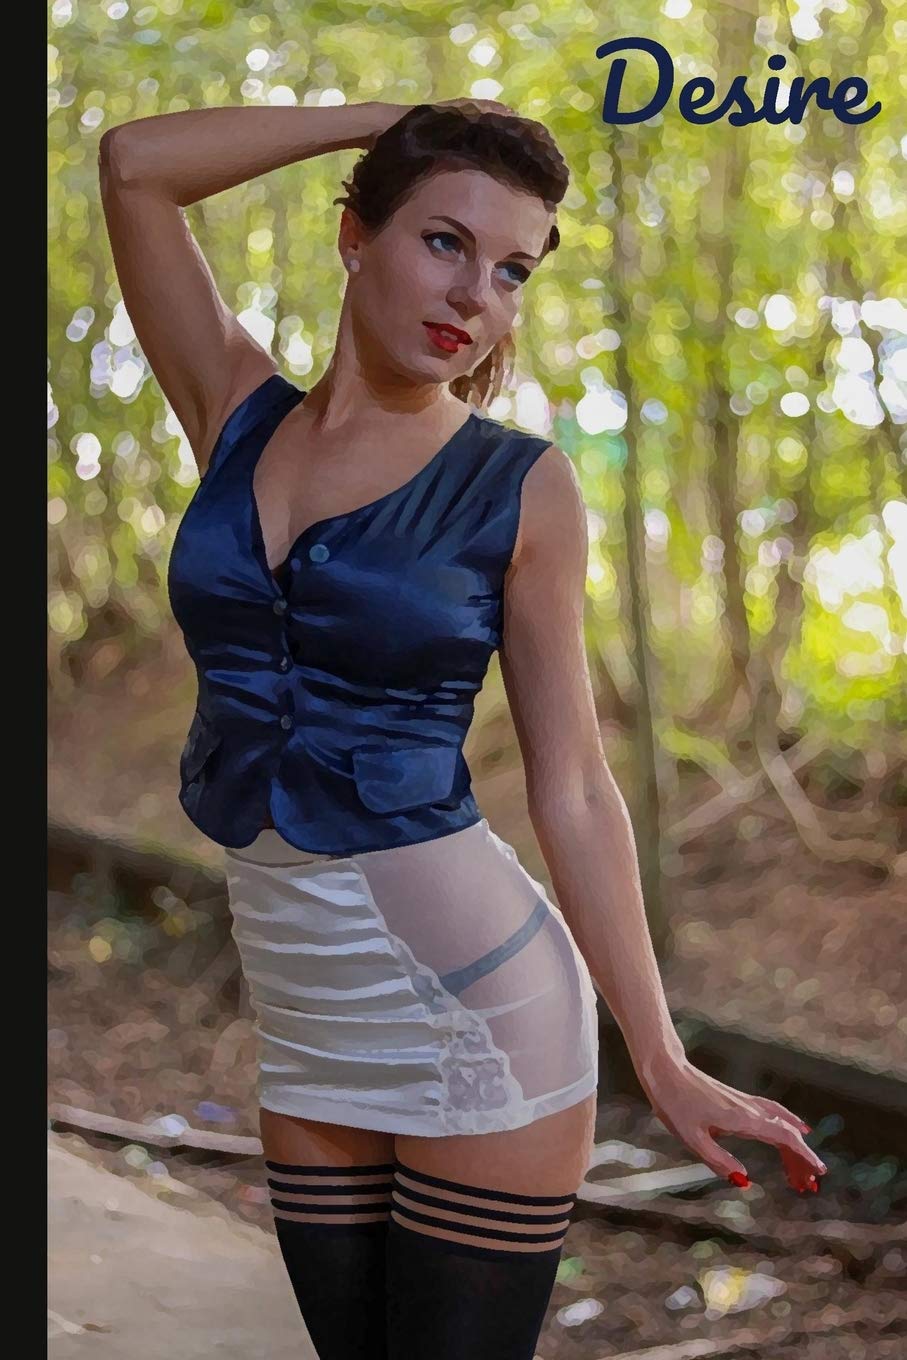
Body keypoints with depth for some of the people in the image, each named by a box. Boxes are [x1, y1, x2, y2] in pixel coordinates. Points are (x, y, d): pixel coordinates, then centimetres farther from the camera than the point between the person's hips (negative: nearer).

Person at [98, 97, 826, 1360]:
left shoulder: (519, 485, -4)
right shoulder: (240, 417, 5)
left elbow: (572, 788, -3)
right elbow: (133, 163, -1)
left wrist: (661, 1061, -3)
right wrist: (393, 116, 3)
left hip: (473, 1006, -4)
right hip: (306, 1027, 4)